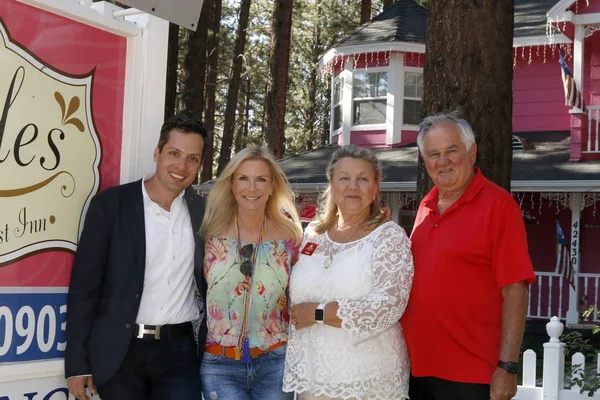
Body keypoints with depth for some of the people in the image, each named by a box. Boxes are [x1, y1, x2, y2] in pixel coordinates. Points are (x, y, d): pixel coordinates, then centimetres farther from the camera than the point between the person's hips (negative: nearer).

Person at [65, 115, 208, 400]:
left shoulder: (204, 212, 4)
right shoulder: (111, 204, -5)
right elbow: (84, 285, -5)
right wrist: (77, 362, -7)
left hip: (179, 349, 2)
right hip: (120, 351, -2)